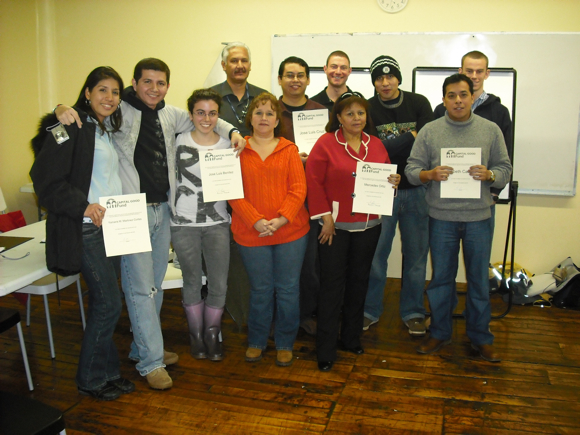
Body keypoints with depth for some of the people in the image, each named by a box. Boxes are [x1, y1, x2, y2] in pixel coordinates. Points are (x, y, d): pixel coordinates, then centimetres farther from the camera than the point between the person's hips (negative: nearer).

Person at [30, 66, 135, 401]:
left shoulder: (109, 130, 17)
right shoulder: (70, 126, -10)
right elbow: (45, 179, -16)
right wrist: (83, 206, -23)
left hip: (113, 224, 8)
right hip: (87, 228, -8)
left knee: (105, 303, 14)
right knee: (109, 303, -5)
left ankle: (107, 372, 26)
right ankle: (91, 379, 14)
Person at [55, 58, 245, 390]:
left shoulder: (172, 115, 10)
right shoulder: (120, 112, -6)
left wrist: (232, 131, 9)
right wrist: (63, 109, -28)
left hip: (163, 210, 6)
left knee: (155, 285, 15)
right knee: (141, 288, -3)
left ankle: (142, 348, 33)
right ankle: (151, 362, 11)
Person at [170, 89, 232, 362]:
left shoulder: (227, 145, 5)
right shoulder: (178, 142, 0)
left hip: (217, 223, 2)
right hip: (184, 224, -1)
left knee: (219, 283, 2)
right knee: (192, 282, 9)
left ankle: (212, 335, 23)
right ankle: (196, 335, 28)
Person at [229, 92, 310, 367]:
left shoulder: (289, 149, 6)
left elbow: (298, 189, -2)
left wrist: (281, 219, -15)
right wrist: (256, 221, -15)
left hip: (291, 230, 1)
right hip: (251, 233, -1)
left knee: (288, 290, 7)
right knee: (260, 290, 10)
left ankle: (284, 344, 25)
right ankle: (256, 342, 30)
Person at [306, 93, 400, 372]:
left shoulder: (376, 145, 10)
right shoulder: (326, 143, -5)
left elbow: (384, 179, 19)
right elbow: (314, 181, -9)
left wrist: (393, 182, -4)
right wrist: (325, 216, -13)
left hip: (368, 225, 5)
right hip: (335, 225, -4)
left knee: (359, 280, 13)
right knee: (332, 283, -1)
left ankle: (352, 338, 29)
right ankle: (326, 350, 8)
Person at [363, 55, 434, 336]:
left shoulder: (419, 103, 3)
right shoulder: (367, 109, -1)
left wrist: (395, 146, -17)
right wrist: (411, 138, -13)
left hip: (416, 190, 1)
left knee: (416, 253, 8)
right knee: (374, 253, 4)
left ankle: (412, 312, 24)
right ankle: (370, 310, 21)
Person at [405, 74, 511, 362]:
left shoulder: (491, 130, 3)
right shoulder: (429, 131, 2)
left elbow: (505, 169, 5)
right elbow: (411, 170, 1)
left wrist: (489, 175, -15)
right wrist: (430, 174, -18)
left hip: (478, 217, 0)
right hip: (441, 217, 0)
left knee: (479, 279, 9)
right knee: (441, 278, 11)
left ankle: (480, 336, 27)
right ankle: (440, 333, 28)